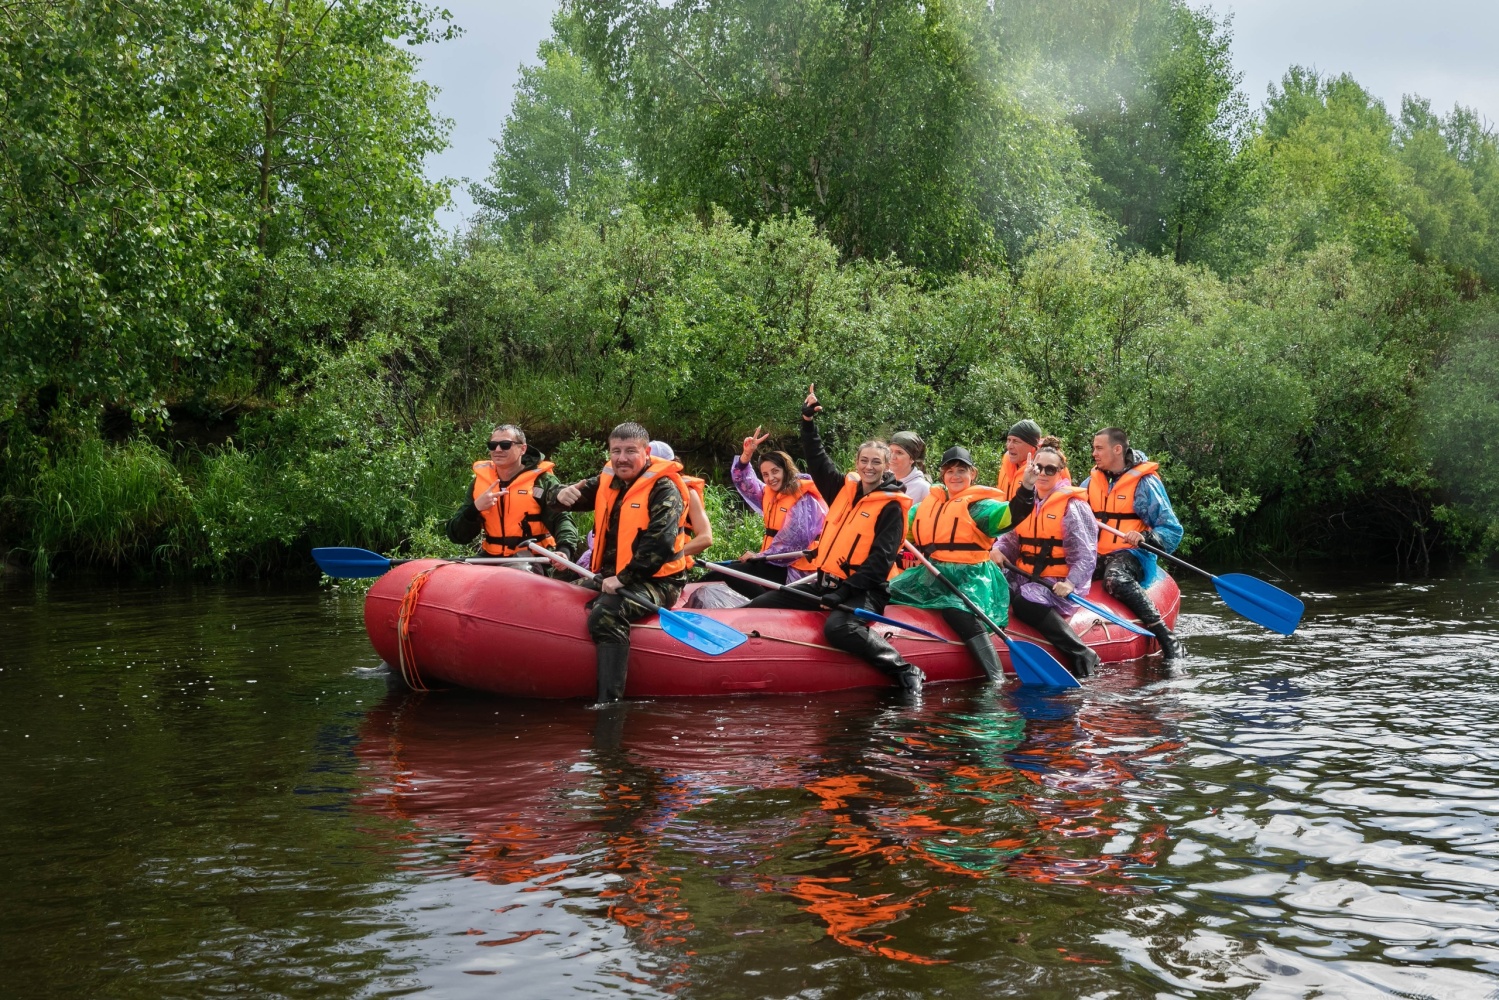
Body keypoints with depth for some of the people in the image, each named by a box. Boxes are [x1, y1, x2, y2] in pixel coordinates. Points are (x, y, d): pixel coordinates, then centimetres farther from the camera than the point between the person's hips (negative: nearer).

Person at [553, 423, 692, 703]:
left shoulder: (663, 489, -11)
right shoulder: (608, 481, 11)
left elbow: (659, 544, -22)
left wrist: (622, 579, -24)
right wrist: (563, 495, -17)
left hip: (655, 582, -8)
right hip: (610, 577, 8)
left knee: (606, 613, -34)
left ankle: (609, 701, -39)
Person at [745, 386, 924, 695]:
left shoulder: (891, 507, -7)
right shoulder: (845, 490, 12)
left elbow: (880, 560, -14)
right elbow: (818, 461, 21)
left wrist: (844, 591, -20)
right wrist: (809, 422, 9)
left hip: (863, 590, -7)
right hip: (827, 582, 7)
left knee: (838, 628, -37)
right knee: (761, 606, -2)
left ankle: (905, 671, -30)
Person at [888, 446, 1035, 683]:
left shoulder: (978, 504, -4)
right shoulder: (931, 502, 15)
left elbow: (1009, 515, -23)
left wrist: (1026, 487, -38)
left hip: (969, 576, -7)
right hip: (933, 575, 7)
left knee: (957, 611, -34)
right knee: (889, 594, 3)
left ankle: (997, 679, -36)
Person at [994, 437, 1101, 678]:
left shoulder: (1073, 506, -5)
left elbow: (1086, 554, -10)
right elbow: (1011, 539, 15)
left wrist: (1071, 583, -25)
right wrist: (998, 550, -9)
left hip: (1059, 584, -6)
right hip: (1025, 577, 6)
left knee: (1025, 601, -33)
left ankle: (1084, 657, -24)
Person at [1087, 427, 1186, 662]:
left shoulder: (1145, 483, -4)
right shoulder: (1093, 481, 14)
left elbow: (1172, 531, -8)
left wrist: (1144, 537, -26)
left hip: (1131, 555, -5)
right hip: (1097, 556, 5)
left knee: (1115, 578, -39)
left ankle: (1170, 642, -38)